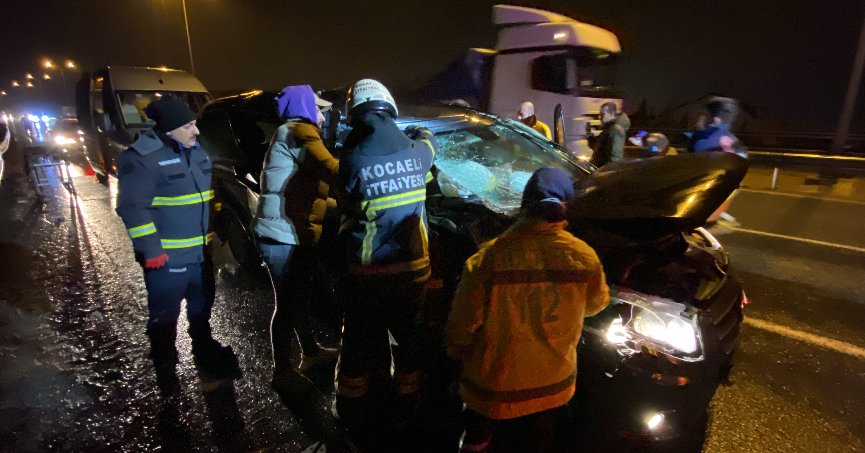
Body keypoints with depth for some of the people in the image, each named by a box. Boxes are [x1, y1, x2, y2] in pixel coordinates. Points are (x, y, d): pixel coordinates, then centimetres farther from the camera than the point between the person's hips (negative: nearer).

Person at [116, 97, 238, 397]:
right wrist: (150, 249, -21)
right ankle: (165, 371, 30)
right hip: (167, 259, -7)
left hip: (201, 254, 8)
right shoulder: (142, 158, -16)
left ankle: (205, 356, 42)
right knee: (164, 318, 10)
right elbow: (133, 207, -19)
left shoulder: (196, 152, 9)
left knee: (202, 311, 22)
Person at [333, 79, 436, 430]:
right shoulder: (416, 150, -5)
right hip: (413, 267, 3)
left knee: (359, 342, 16)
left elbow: (347, 210, -3)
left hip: (367, 272, -3)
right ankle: (407, 402, 39)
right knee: (407, 336, 21)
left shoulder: (352, 159, -15)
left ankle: (351, 412, 34)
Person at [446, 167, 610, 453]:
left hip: (493, 387, -2)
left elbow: (462, 324, -17)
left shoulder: (489, 257, -27)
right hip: (554, 386, 3)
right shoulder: (584, 256, -17)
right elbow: (596, 304, 4)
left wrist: (457, 353, 4)